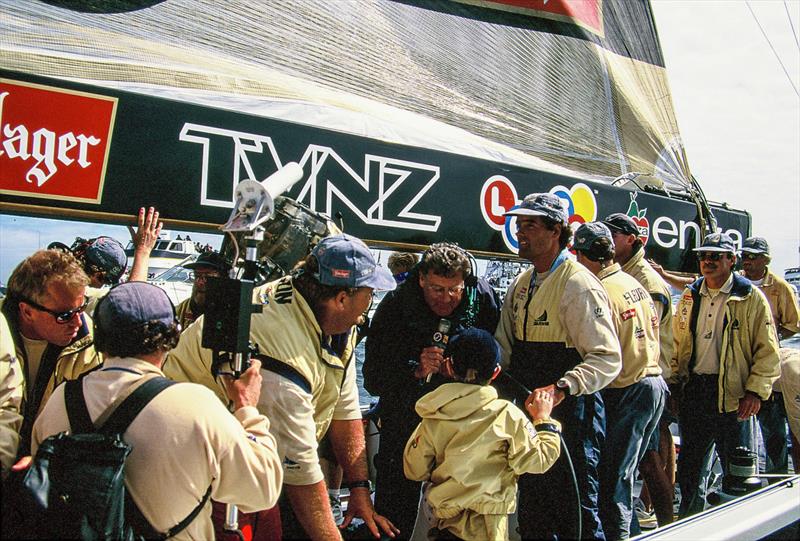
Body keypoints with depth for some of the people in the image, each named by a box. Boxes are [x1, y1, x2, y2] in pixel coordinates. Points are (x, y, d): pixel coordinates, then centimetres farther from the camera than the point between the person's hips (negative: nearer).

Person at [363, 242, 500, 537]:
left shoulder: (483, 297, -9)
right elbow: (373, 379, -13)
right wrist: (417, 371, -28)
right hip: (403, 421, -1)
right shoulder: (395, 305, -13)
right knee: (394, 514, 5)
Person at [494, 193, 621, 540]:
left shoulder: (578, 284, -15)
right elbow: (504, 350, 17)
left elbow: (608, 358, -21)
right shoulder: (521, 285, 12)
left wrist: (562, 387, -33)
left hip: (571, 415, -8)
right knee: (531, 512, 18)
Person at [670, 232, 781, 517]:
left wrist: (755, 391, -14)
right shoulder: (690, 295, 10)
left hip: (732, 394, -5)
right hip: (693, 392, 5)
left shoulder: (751, 297, -5)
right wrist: (674, 381, 8)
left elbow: (767, 350, -6)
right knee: (689, 464, 15)